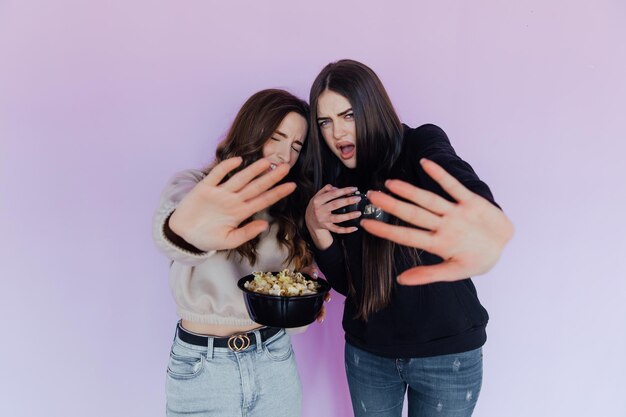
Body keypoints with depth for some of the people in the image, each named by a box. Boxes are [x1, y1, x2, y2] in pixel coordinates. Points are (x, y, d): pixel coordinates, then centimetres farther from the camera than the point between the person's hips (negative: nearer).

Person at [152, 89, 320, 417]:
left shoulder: (290, 208, 2)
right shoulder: (191, 186, -10)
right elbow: (168, 223, -35)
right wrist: (185, 231, -57)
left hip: (275, 358, 4)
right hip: (200, 367, -3)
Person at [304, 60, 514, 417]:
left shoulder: (421, 146, -14)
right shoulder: (336, 183, -3)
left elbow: (456, 178, -39)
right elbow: (344, 281, -1)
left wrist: (484, 223, -63)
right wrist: (316, 227, -19)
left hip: (446, 352, -3)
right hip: (367, 352, 3)